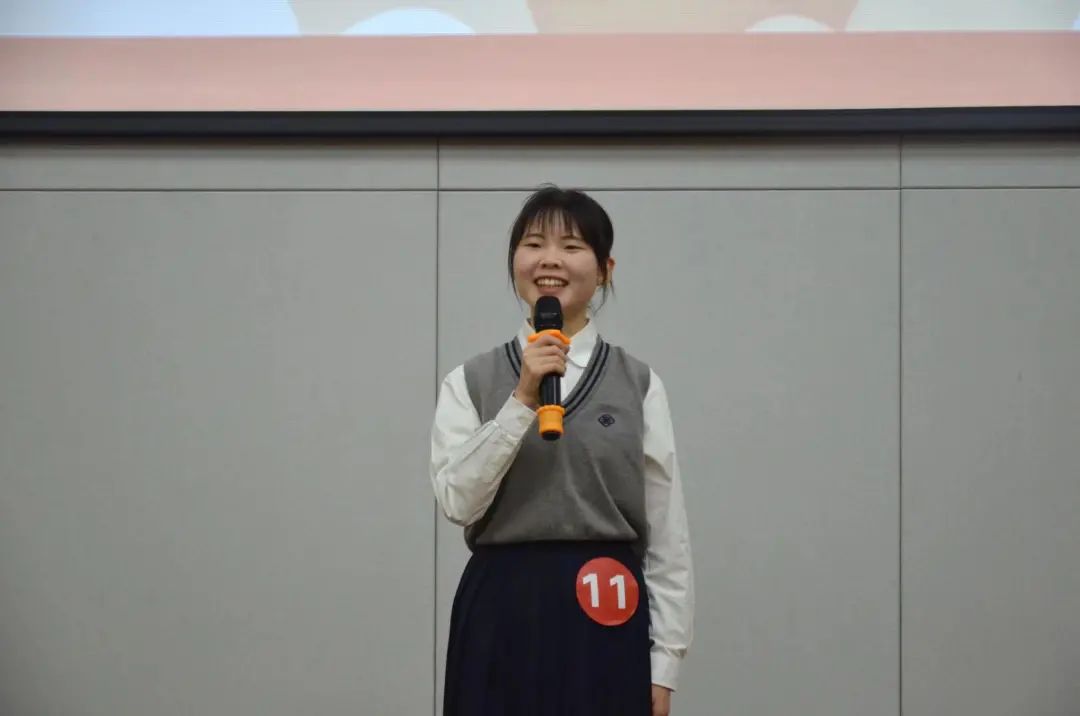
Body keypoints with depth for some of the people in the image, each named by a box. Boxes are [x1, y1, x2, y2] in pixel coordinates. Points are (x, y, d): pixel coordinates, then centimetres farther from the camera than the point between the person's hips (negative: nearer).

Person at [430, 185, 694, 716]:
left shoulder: (638, 383, 4)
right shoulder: (470, 382, 5)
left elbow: (667, 529, 3)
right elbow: (457, 501, -8)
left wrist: (664, 661, 0)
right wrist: (522, 401, -16)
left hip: (605, 620, 0)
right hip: (502, 617, 0)